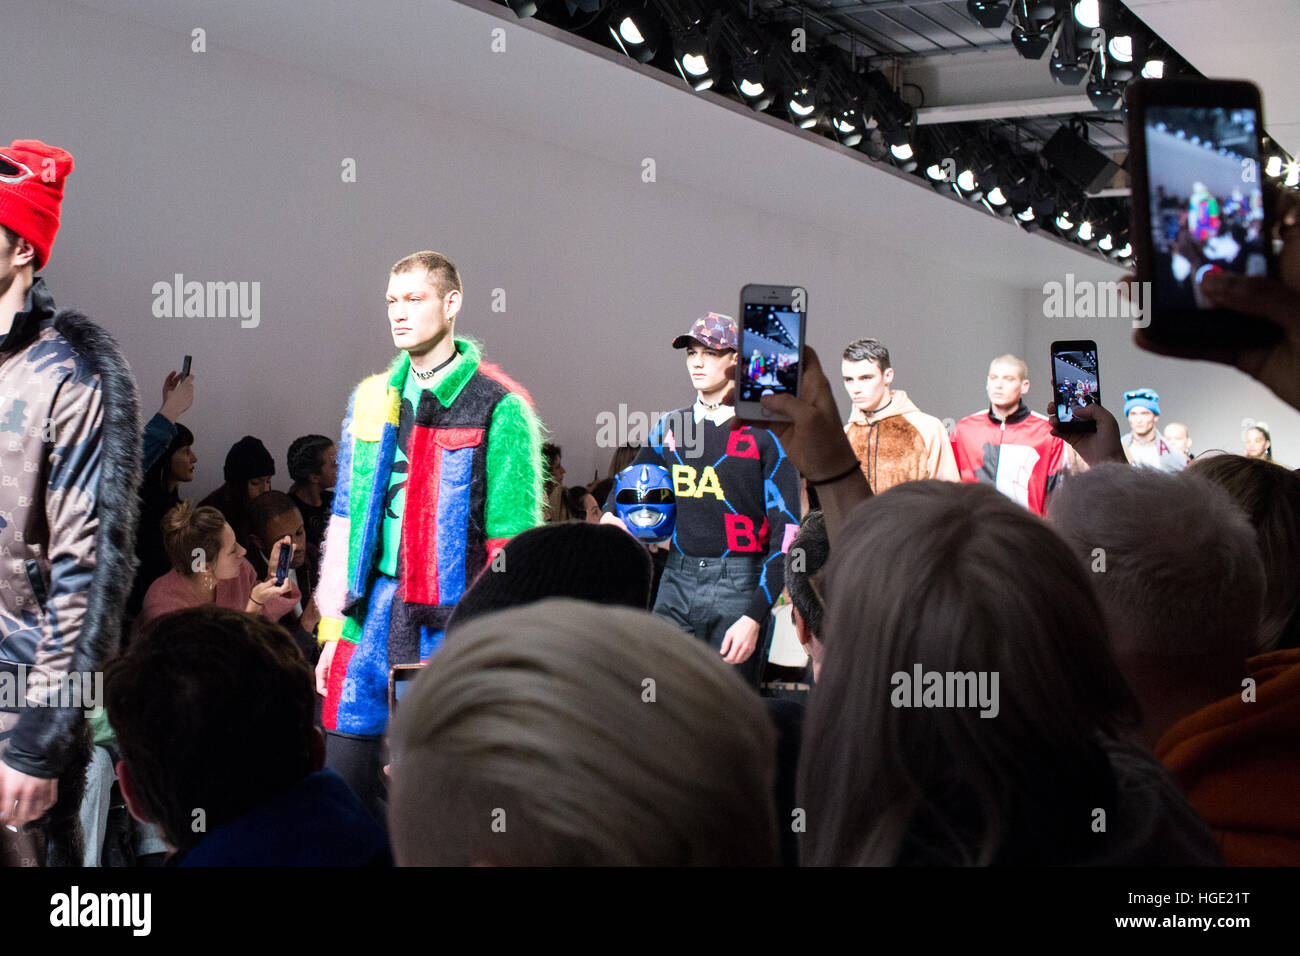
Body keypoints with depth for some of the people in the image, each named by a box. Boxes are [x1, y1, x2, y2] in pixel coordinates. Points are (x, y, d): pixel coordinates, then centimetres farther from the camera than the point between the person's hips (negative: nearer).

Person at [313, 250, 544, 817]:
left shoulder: (498, 408, -4)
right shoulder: (372, 398, 13)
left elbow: (511, 542, -7)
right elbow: (344, 519, 16)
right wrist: (333, 628, 11)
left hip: (450, 619, -5)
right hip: (372, 611, 5)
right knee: (346, 767, 5)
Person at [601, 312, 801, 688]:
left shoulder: (765, 433, -4)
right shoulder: (670, 427, 12)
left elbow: (786, 528, -8)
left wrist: (755, 616, -15)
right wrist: (610, 516, 4)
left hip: (737, 585, -4)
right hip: (677, 581, 4)